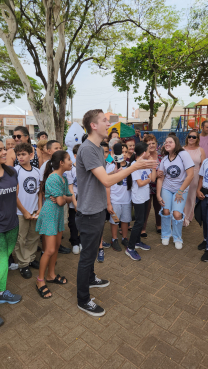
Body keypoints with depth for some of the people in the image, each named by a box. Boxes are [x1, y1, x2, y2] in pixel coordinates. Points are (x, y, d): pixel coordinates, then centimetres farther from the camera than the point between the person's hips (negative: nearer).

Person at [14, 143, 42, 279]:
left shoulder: (37, 171, 3)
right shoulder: (15, 171, -9)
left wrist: (40, 208, 0)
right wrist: (24, 211, -9)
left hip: (35, 211, 4)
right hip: (21, 212, -4)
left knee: (34, 237, 14)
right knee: (21, 239, 6)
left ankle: (31, 259, 33)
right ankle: (23, 264, 22)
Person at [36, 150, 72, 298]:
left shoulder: (64, 178, 8)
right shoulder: (53, 178, -20)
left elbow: (69, 198, 5)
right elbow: (61, 201, -21)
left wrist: (62, 198, -14)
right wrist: (62, 198, 0)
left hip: (59, 214, 9)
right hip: (50, 214, -9)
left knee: (57, 247, 15)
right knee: (50, 250, -5)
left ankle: (51, 275, 32)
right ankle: (40, 281, 13)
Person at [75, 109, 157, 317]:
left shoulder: (98, 148, 9)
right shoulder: (87, 149, -22)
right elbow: (106, 181, -28)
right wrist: (134, 167, -25)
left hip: (99, 210, 9)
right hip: (89, 213, -9)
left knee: (92, 251, 26)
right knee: (87, 256, 6)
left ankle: (90, 279, 49)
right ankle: (83, 300, 25)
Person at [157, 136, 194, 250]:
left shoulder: (183, 154, -16)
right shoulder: (164, 160, -1)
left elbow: (190, 175, -18)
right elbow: (160, 178, 0)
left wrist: (180, 191, -14)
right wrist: (158, 194, -5)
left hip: (181, 190, -3)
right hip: (166, 189, 3)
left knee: (177, 214, -11)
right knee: (166, 211, -4)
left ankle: (177, 238, 15)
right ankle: (165, 235, 21)